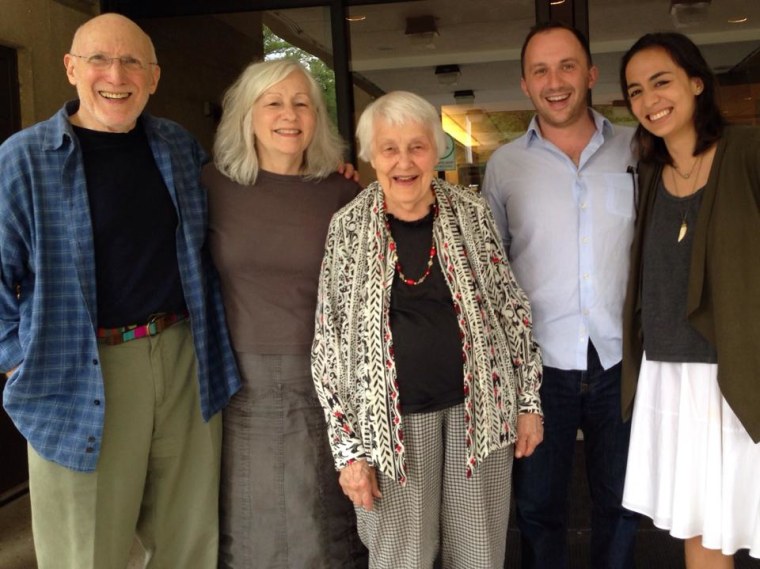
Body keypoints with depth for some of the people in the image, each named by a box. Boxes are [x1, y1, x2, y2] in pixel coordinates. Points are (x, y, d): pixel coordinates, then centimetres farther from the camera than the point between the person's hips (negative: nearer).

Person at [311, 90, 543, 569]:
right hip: (392, 419, -1)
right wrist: (348, 448, -4)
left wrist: (529, 401, 6)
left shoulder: (470, 212, 1)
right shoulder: (348, 228, -4)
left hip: (479, 405, 2)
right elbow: (330, 341, -3)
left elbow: (512, 308, 7)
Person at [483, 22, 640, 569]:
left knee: (619, 502, 17)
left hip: (623, 360, 1)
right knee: (538, 505, 13)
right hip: (540, 363, 0)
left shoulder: (638, 150, 1)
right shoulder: (505, 164, 0)